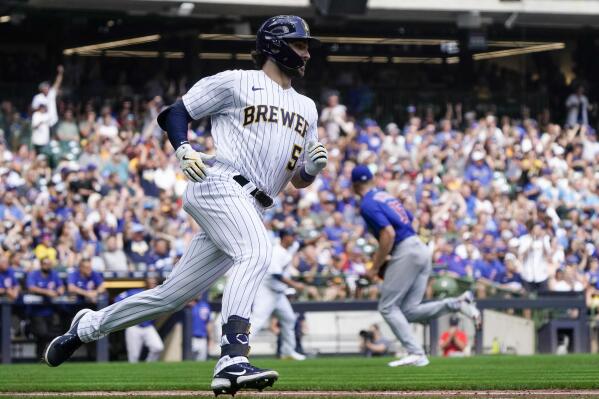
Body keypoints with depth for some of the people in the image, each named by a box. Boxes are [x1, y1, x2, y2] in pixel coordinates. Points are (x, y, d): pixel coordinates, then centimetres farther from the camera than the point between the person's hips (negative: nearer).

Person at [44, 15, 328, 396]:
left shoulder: (306, 108, 24)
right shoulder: (236, 82, 6)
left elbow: (299, 181, 24)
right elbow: (174, 112, 8)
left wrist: (315, 166, 1)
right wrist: (184, 149, -11)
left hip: (251, 209, 7)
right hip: (218, 184, -7)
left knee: (173, 296, 6)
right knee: (256, 251, -34)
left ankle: (89, 326, 27)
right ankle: (232, 360, -49)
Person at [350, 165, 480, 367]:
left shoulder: (368, 204, -7)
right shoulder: (386, 196, 21)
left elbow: (389, 234, -18)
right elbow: (410, 220, 27)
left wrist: (375, 268, -12)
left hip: (406, 252, -9)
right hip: (422, 250, 9)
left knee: (387, 307, -2)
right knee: (409, 311, 7)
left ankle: (416, 354, -11)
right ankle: (457, 303, -8)